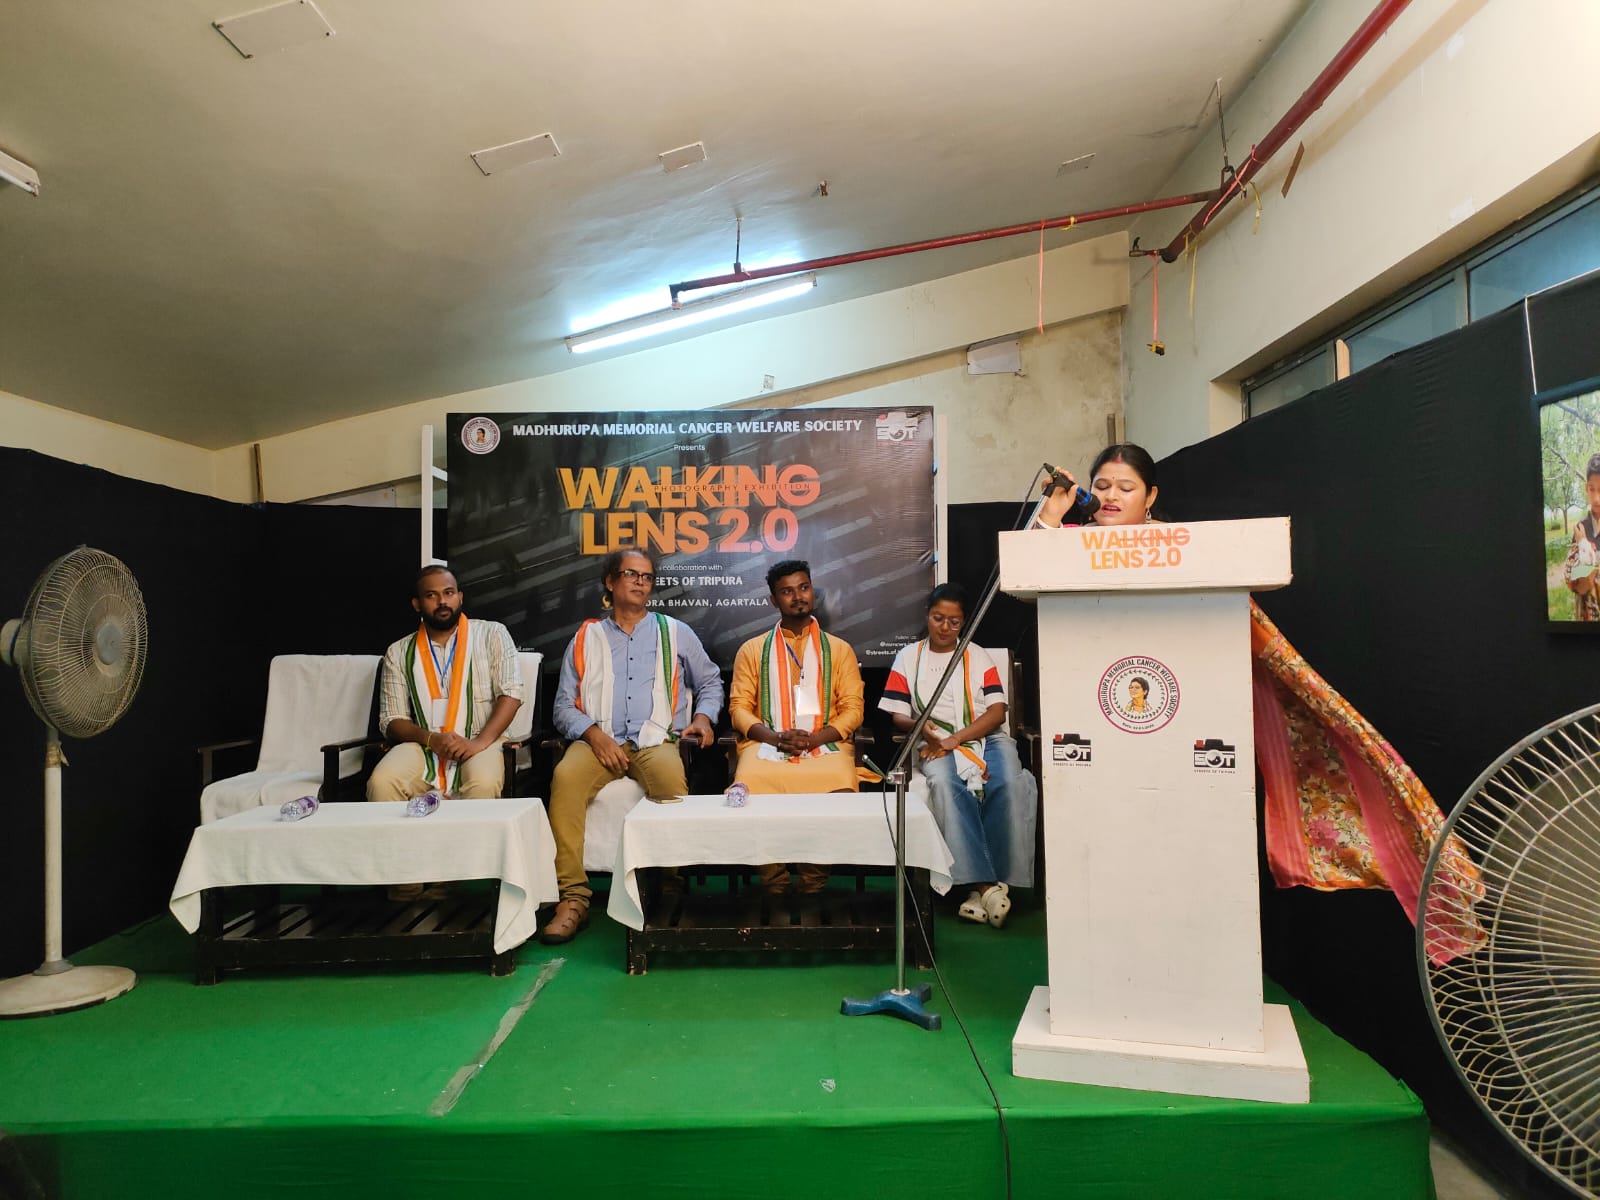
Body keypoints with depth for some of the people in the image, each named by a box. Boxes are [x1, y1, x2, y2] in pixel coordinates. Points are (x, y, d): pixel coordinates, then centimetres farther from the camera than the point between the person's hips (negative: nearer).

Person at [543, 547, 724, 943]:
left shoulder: (675, 633, 18)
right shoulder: (585, 639, 17)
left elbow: (710, 682, 25)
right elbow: (563, 706, 12)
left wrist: (704, 716, 5)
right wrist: (593, 733, -8)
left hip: (657, 740, -1)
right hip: (598, 740, 1)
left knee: (670, 775, -36)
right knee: (565, 777, -33)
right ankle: (573, 898, -27)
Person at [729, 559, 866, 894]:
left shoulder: (839, 649, 16)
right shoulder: (752, 650, 16)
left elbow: (853, 707, 8)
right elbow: (739, 707, 8)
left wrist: (814, 738, -10)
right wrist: (775, 737, -10)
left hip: (825, 745, 0)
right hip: (766, 745, 0)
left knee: (839, 791, -33)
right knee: (751, 789, -32)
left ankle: (814, 878, -12)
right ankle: (773, 878, -12)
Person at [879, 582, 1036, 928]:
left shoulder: (978, 656, 18)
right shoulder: (908, 657, 17)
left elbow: (997, 712, 5)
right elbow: (898, 716, 9)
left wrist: (958, 738, -11)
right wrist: (919, 726, -16)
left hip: (985, 738, 1)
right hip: (937, 745, -1)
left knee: (1010, 783, -32)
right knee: (945, 784, -36)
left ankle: (984, 886, -27)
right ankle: (985, 884, -36)